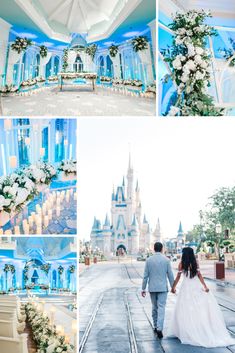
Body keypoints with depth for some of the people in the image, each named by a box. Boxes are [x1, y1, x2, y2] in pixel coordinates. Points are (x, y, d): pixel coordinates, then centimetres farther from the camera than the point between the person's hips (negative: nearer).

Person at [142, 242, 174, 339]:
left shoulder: (149, 260, -2)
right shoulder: (166, 260, -5)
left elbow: (145, 276, -1)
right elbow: (170, 275, -2)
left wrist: (143, 288, 5)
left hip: (152, 288, 2)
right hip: (163, 288, -2)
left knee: (154, 307, 16)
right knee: (161, 308, -3)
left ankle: (155, 327, 27)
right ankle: (159, 328, -15)